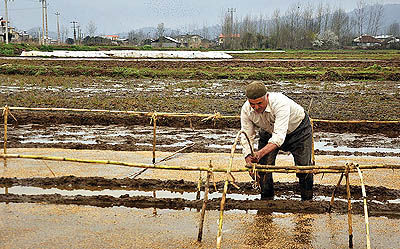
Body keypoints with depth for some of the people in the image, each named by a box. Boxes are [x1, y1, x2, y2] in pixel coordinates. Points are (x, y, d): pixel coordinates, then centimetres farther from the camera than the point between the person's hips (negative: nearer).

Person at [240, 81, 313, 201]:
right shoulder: (246, 110, -26)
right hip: (268, 132, 4)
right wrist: (249, 159, -39)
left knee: (304, 167, -8)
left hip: (298, 129, -4)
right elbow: (246, 137, -22)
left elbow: (279, 136, -50)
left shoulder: (280, 103, -43)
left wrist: (261, 153, -63)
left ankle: (307, 201, 11)